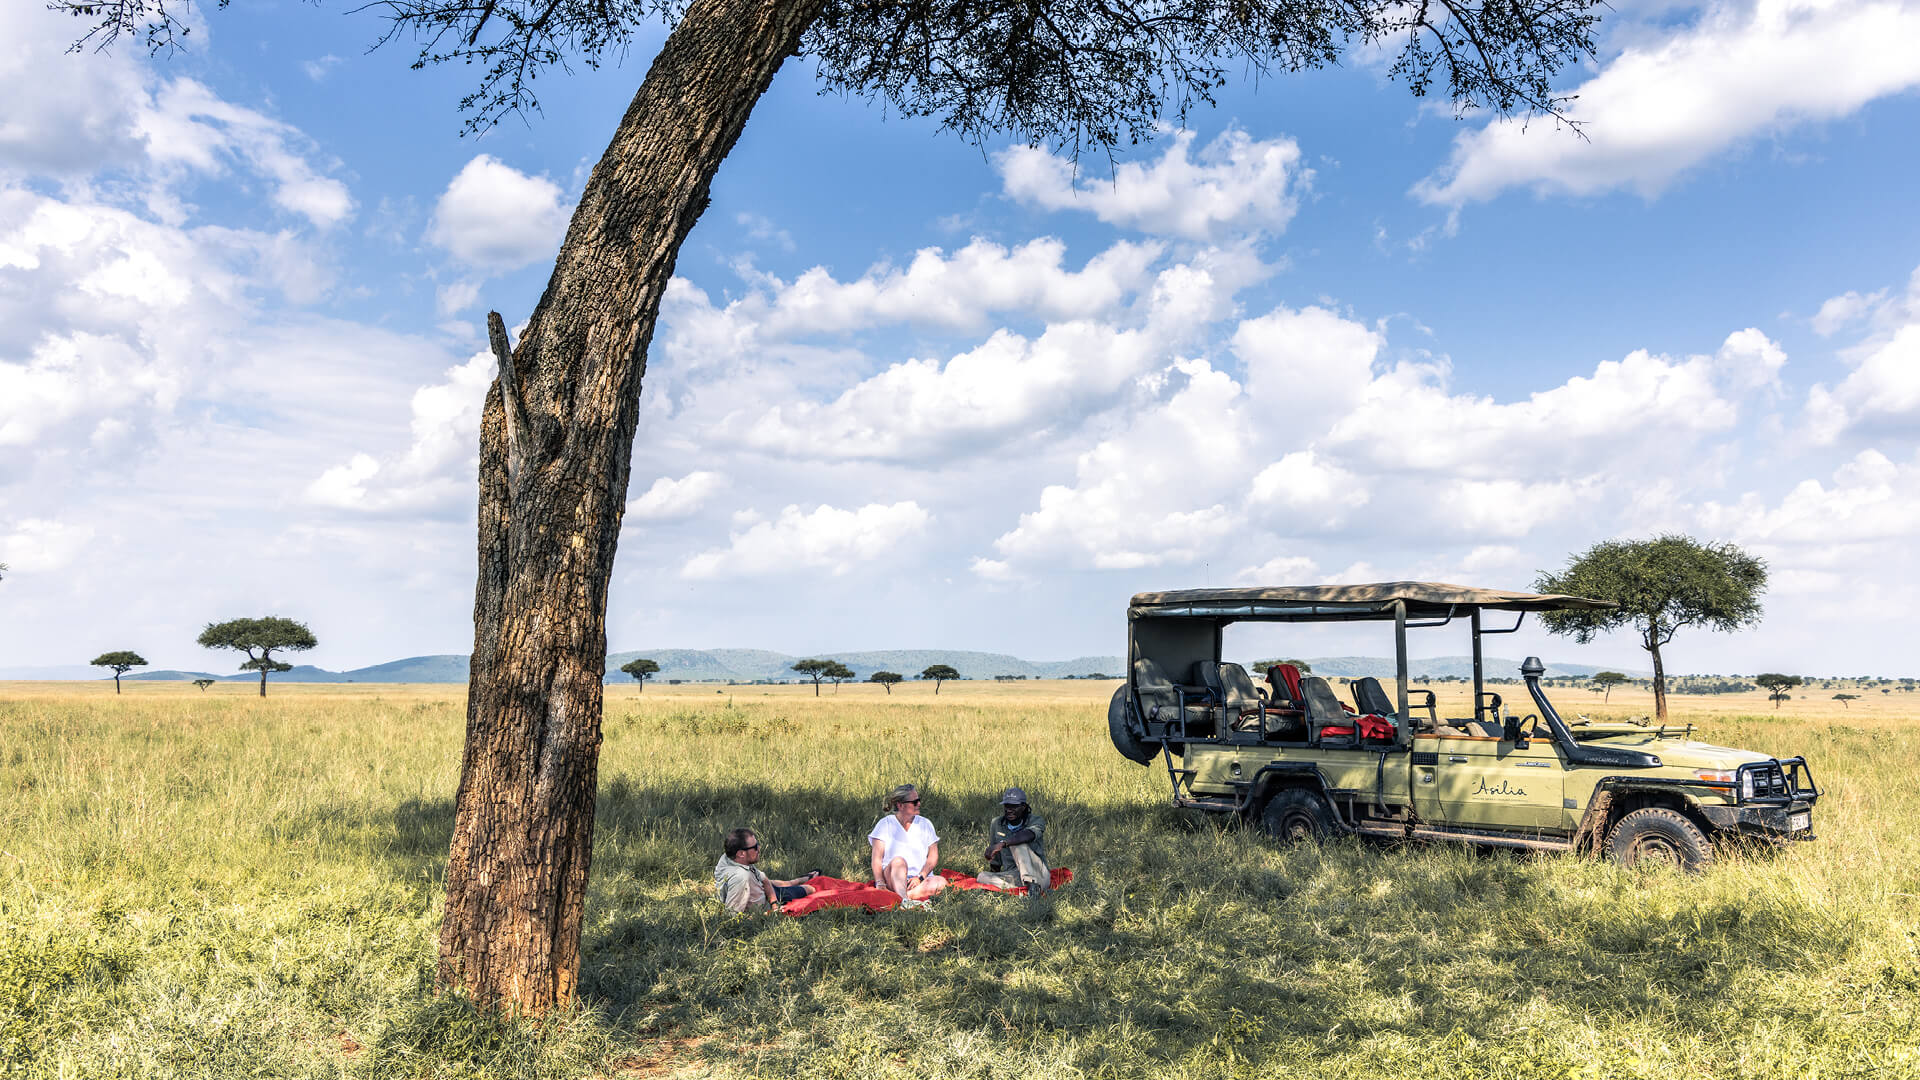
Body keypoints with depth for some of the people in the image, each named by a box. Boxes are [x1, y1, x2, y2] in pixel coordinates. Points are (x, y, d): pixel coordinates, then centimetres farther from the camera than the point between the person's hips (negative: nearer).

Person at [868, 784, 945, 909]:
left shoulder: (925, 824, 12)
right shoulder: (885, 824, 4)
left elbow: (933, 856, 6)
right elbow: (877, 858, -5)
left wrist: (920, 877, -12)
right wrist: (880, 884, -20)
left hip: (920, 880, 3)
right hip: (891, 879, -3)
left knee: (941, 882, -28)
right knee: (898, 860, -34)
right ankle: (903, 900, -53)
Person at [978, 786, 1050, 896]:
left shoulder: (1036, 820, -6)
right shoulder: (997, 824, 8)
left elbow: (1029, 835, -32)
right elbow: (995, 858, 19)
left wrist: (1003, 843, -44)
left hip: (1038, 875, -4)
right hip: (1013, 877, 5)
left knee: (1017, 843, -25)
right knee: (982, 877, -20)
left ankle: (1032, 883, -35)